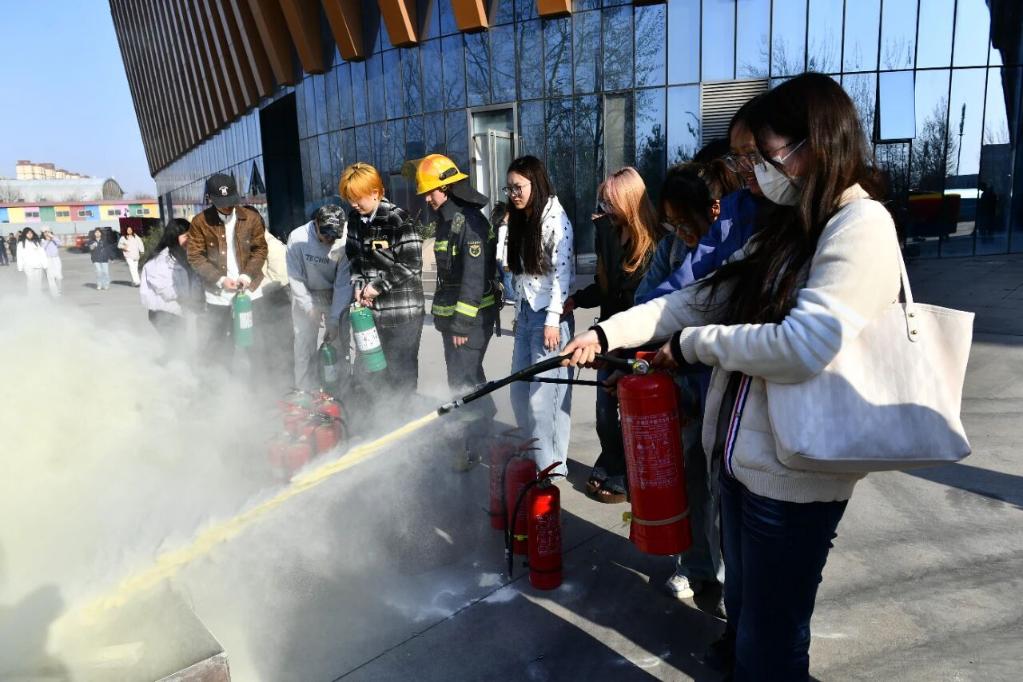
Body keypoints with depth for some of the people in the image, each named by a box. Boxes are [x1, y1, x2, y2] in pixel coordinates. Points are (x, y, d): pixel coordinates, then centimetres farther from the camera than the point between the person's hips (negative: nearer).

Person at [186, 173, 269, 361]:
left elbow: (260, 249, 4)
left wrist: (248, 275, -10)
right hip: (217, 294, -1)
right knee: (213, 344, 7)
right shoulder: (200, 222, -5)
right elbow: (195, 256, -4)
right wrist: (219, 279, -14)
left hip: (248, 291, 1)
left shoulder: (251, 218, -1)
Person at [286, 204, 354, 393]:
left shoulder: (345, 241, -21)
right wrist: (309, 308, -13)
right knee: (304, 348, 1)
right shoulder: (297, 238, -20)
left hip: (336, 297, 0)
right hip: (306, 296, 0)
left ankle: (335, 395, 16)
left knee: (337, 345, 1)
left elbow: (343, 283, -18)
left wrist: (334, 319, -21)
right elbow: (295, 278, -12)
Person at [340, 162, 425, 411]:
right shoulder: (355, 218, 7)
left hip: (402, 311, -7)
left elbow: (411, 264, -18)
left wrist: (378, 286, -14)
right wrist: (359, 285, 0)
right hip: (370, 307, 8)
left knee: (401, 372, 2)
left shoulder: (399, 219, -15)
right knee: (365, 367, 15)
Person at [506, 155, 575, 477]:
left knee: (545, 395, -7)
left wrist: (553, 320, -17)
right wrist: (519, 312, 16)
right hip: (526, 313, 8)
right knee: (519, 391, 9)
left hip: (549, 315, -8)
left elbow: (563, 271, -14)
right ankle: (532, 452, 23)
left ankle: (551, 467, 5)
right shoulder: (520, 221, 16)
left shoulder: (555, 219, -9)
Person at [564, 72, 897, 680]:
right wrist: (609, 333, 3)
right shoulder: (789, 230, 13)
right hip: (743, 458, 8)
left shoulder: (863, 227, -16)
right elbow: (700, 299, 11)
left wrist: (693, 345, -15)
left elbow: (805, 346, -29)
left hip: (791, 477, -8)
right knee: (743, 610, 26)